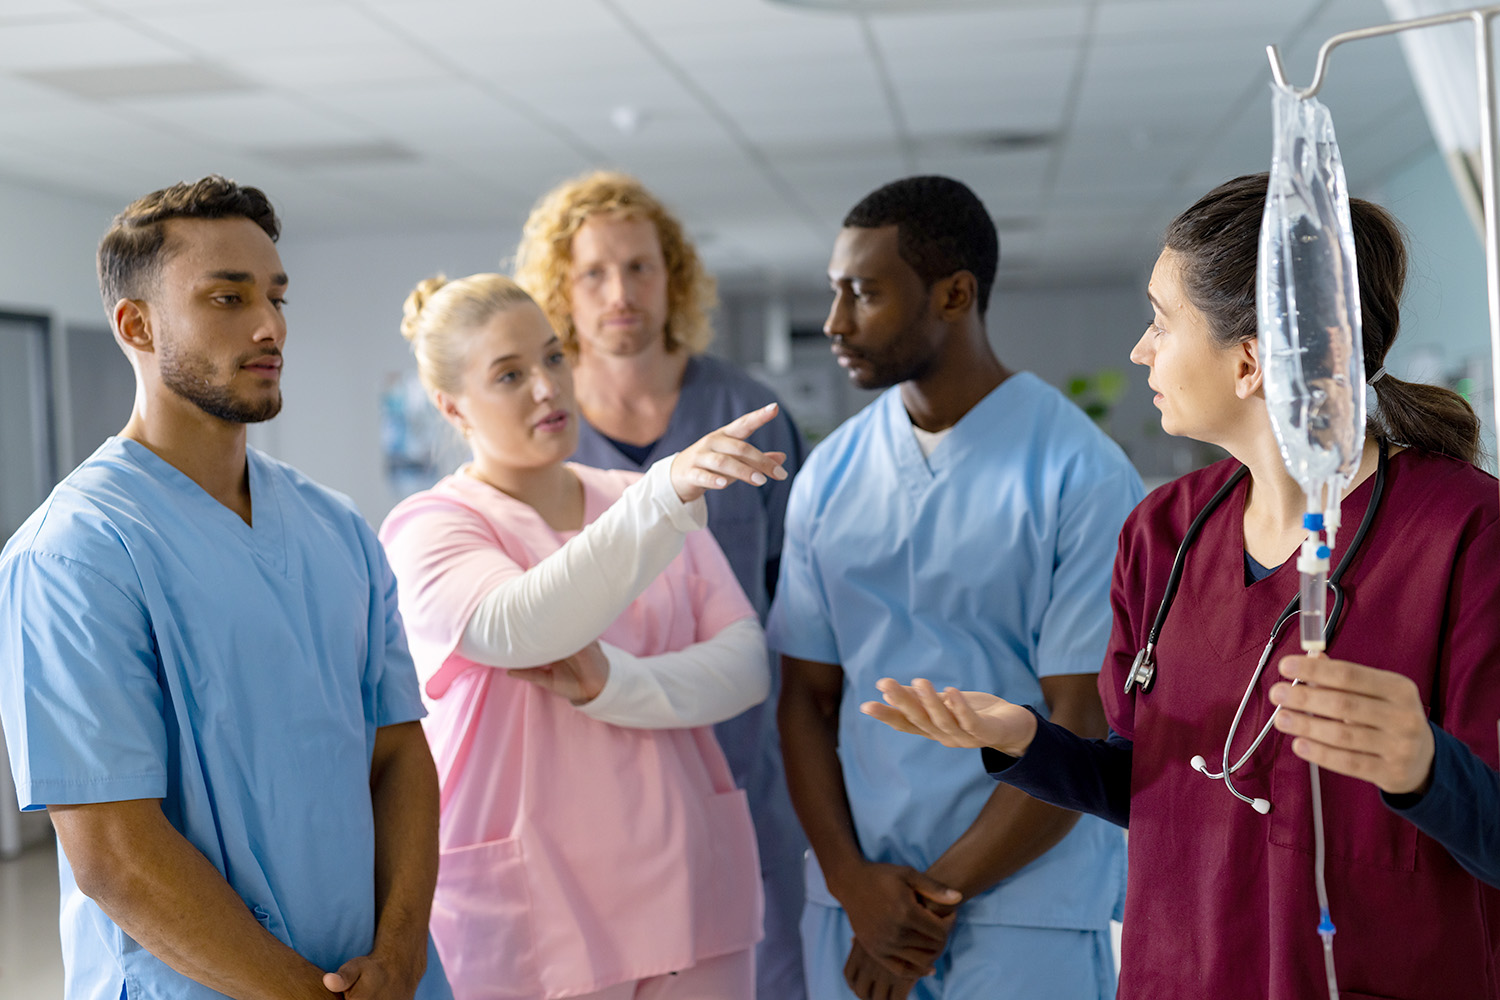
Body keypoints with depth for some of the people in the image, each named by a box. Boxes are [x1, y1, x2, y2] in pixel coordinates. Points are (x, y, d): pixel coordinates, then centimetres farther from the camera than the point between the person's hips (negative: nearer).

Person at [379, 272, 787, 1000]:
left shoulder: (642, 502, 9)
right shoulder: (428, 529, -6)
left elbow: (747, 665, -1)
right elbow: (515, 629, -27)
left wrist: (612, 683, -19)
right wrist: (665, 496, -38)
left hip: (688, 880, 4)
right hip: (532, 909, -4)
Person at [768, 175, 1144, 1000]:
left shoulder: (1083, 477, -10)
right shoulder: (829, 476, 4)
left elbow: (1082, 725, -11)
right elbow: (806, 696, 5)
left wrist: (938, 897, -10)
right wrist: (852, 883, -7)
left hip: (1028, 913, -3)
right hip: (851, 899, 4)